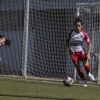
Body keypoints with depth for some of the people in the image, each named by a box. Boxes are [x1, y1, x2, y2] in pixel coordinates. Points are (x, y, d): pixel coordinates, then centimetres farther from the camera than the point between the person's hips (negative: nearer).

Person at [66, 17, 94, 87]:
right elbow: (67, 42, 4)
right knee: (78, 68, -4)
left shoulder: (84, 33, -11)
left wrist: (88, 53, -13)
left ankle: (88, 73, 18)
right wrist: (70, 48, -14)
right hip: (73, 52, 0)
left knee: (86, 64, -18)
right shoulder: (71, 33, -11)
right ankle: (84, 81, 12)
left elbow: (89, 43, -4)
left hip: (81, 51, 0)